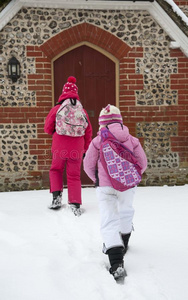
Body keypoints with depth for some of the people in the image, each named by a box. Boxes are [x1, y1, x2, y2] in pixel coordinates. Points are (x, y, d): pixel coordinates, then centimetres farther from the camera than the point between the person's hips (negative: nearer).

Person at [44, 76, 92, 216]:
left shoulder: (57, 109, -4)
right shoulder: (82, 111, 3)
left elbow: (48, 128, 1)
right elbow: (89, 132, 8)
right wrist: (85, 149, 20)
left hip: (59, 148, -1)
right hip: (77, 149, 2)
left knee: (56, 170, 21)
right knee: (74, 176, 10)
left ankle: (57, 196, 7)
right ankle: (75, 204, 4)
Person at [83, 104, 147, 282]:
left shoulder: (97, 142, -6)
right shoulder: (132, 140, 0)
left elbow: (88, 166, 1)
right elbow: (142, 164, 4)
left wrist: (97, 179, 19)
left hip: (106, 187, -2)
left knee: (108, 222, -2)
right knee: (126, 213, 27)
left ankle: (116, 263, -18)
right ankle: (122, 245, 49)